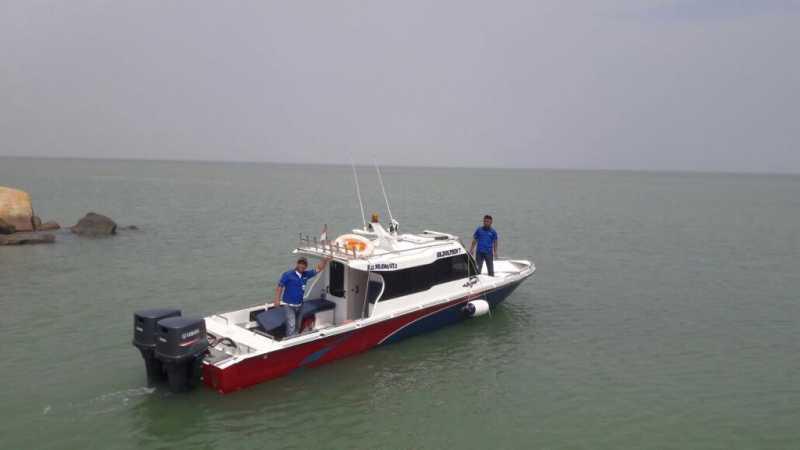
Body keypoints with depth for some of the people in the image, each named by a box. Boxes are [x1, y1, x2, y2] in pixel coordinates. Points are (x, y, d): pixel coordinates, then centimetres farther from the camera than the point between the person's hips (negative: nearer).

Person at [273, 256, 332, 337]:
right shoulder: (288, 274, -11)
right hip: (289, 305, -6)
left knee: (298, 326, 15)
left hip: (299, 305, 6)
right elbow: (280, 287, -9)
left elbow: (319, 269, 8)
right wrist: (277, 300, -13)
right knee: (291, 325, -15)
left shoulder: (306, 274, 3)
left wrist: (325, 261, -6)